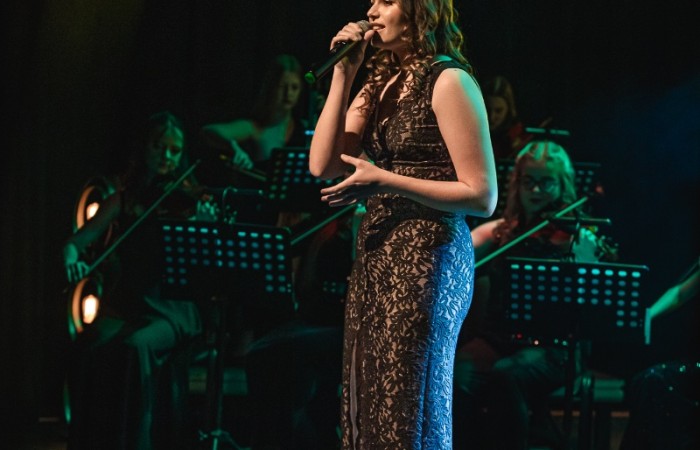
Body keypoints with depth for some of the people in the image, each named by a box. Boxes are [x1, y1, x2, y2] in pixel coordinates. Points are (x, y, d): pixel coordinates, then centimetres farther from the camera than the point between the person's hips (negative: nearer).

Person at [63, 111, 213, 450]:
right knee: (93, 349, -29)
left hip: (172, 310, -2)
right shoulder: (125, 199, 12)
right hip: (126, 305, 2)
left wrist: (208, 228, -26)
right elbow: (77, 241, 8)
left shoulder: (192, 201, 5)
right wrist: (71, 259, -15)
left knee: (136, 346, -34)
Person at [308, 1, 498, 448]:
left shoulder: (448, 82, -10)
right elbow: (323, 165, 3)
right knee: (367, 406, 9)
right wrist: (342, 75, -1)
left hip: (427, 260, -7)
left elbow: (482, 197, -14)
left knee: (407, 414, -1)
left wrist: (384, 182, -18)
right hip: (374, 258, 8)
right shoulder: (380, 86, 13)